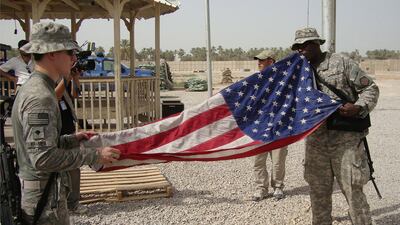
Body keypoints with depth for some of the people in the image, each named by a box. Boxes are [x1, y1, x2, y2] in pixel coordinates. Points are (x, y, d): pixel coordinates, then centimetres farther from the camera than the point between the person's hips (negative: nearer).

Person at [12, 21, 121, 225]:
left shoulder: (32, 88, 9)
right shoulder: (40, 97, -22)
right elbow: (43, 158, -26)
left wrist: (72, 139, 8)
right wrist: (94, 155, -20)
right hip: (44, 199, -10)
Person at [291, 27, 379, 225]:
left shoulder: (341, 63, -2)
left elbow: (370, 88, -1)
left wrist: (359, 108, -17)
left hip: (345, 142, -4)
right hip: (316, 143, 5)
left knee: (353, 191, -1)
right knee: (318, 193, 14)